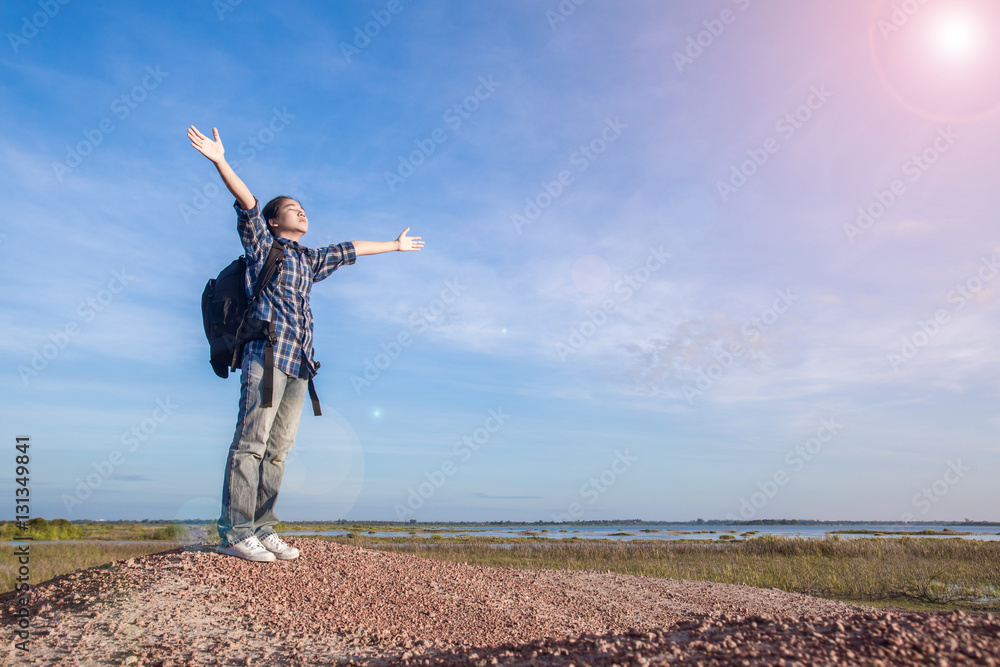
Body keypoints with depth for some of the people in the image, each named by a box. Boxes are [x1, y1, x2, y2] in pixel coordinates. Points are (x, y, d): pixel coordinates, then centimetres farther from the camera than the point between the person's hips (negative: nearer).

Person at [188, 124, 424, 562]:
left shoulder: (310, 260, 29)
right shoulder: (262, 243, 13)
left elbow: (350, 250, 39)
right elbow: (246, 203, -2)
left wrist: (394, 245, 48)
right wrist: (220, 162, -16)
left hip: (299, 362, 6)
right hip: (266, 350, -6)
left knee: (278, 448, 1)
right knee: (251, 441, -11)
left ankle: (262, 530, 2)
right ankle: (234, 533, -11)